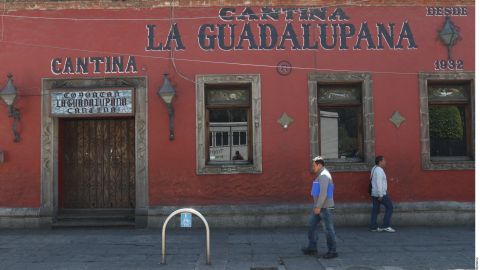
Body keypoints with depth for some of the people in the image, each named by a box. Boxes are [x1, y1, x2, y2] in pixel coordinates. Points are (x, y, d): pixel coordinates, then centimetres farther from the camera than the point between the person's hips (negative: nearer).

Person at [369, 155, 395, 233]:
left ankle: (373, 227, 7)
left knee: (375, 210, 8)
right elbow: (379, 183, -22)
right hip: (381, 193, -9)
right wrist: (380, 195, -22)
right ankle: (385, 226, -2)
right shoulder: (379, 170, -16)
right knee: (390, 207, -1)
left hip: (374, 193, 9)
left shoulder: (374, 168, 13)